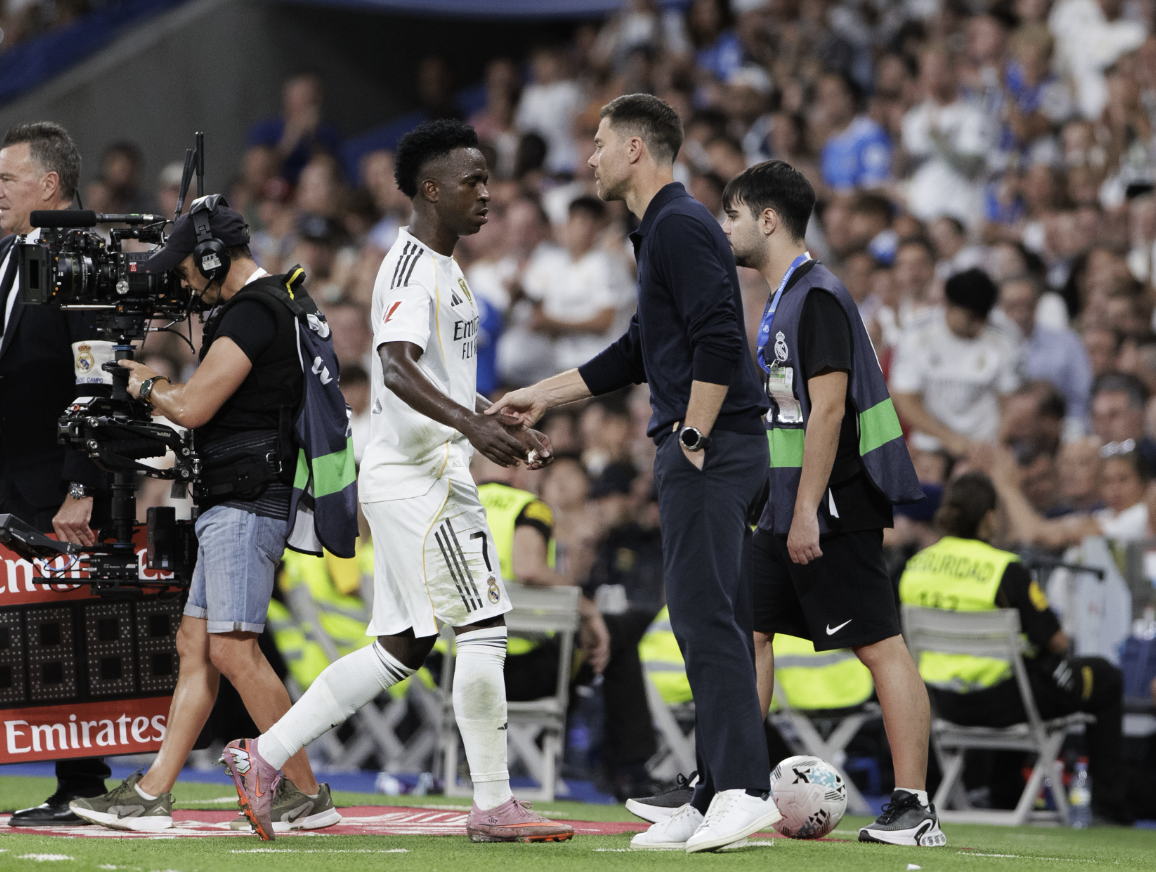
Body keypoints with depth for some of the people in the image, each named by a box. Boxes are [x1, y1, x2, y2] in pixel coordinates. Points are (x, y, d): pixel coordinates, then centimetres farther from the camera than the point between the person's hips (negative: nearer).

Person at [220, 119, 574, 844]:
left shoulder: (443, 268, 20)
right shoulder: (412, 268, -13)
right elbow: (397, 368, -29)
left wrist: (508, 429, 25)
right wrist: (472, 424, -41)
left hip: (432, 475, 11)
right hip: (417, 478, -11)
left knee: (401, 649, 11)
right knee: (484, 628, -9)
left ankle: (264, 756, 13)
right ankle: (495, 806, -5)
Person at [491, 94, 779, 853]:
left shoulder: (681, 226, -10)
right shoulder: (662, 229, 22)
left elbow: (718, 339, -21)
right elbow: (640, 353, 30)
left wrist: (694, 435, -20)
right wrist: (546, 395, 31)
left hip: (711, 448, -11)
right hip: (710, 453, 11)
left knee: (705, 616, -15)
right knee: (713, 623, 9)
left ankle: (743, 789, -20)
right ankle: (717, 798, 10)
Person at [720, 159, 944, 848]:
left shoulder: (818, 297, -14)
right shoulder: (785, 299, 16)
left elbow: (828, 410, -21)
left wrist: (807, 514, -23)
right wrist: (785, 511, 24)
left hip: (833, 510, -11)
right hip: (788, 509, 11)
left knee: (882, 647, -10)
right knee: (750, 630, 13)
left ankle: (915, 810, -13)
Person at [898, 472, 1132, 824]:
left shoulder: (917, 565, -3)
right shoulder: (1004, 569, -22)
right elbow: (1056, 641, -16)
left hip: (944, 703, 6)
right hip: (1000, 700, -6)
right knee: (1107, 677, 18)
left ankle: (1007, 790, 44)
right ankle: (1109, 796, 21)